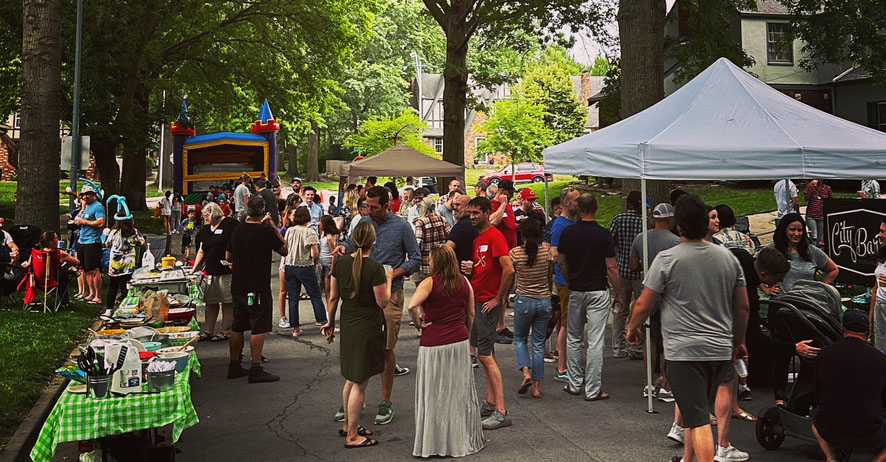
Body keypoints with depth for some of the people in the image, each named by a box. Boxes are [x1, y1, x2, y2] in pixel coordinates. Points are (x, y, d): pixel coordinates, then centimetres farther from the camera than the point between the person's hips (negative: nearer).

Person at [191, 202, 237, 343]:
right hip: (211, 272, 7)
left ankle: (226, 331, 6)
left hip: (227, 272, -7)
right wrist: (195, 267, 10)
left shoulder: (229, 224, -4)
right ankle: (208, 331, 15)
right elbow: (201, 251, 19)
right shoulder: (206, 229, 19)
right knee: (211, 302, 9)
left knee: (228, 302, -1)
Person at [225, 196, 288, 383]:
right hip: (258, 288, -6)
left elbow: (228, 257, 14)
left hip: (238, 287, 7)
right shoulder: (266, 231, -14)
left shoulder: (237, 229, 4)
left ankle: (234, 367, 22)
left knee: (237, 327, 13)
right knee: (258, 328, -2)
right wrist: (274, 228, 2)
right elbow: (285, 250, -2)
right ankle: (256, 370, 0)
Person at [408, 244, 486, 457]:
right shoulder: (464, 282, 4)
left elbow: (412, 306, -25)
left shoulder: (429, 283, -10)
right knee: (461, 392, 14)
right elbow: (470, 314, 11)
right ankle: (466, 438, 24)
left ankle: (435, 443, 13)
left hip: (434, 345, -4)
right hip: (460, 342, 4)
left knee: (435, 395, 6)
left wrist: (418, 324, -9)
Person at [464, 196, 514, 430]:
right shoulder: (478, 238, 14)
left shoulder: (494, 236, -15)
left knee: (485, 355, -10)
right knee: (487, 353, 13)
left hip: (489, 302, -10)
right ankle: (490, 404, 21)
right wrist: (470, 267, 3)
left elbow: (509, 269, -23)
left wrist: (498, 299, -17)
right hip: (477, 301, 10)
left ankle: (501, 412, -6)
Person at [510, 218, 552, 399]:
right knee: (538, 343, 10)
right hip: (544, 301, 2)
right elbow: (550, 276, 7)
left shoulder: (515, 252, -11)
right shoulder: (547, 251, -5)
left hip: (523, 300, -2)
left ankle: (526, 373, -4)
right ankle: (536, 386, 11)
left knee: (520, 338, 18)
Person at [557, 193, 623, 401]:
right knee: (595, 342, -1)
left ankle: (574, 384, 21)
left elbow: (561, 261, 7)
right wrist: (619, 294, 1)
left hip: (576, 291, 3)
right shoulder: (603, 234, -10)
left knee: (573, 339, 16)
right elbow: (611, 267, -9)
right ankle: (593, 390, 2)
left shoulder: (568, 232, -1)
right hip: (598, 292, -3)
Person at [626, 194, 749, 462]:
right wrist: (738, 342, 26)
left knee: (698, 419, -5)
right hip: (721, 351, 6)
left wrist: (632, 329, 14)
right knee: (698, 411, 22)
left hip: (683, 352, -6)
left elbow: (643, 305, -5)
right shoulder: (728, 257, 7)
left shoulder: (667, 259, -9)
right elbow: (743, 305, 13)